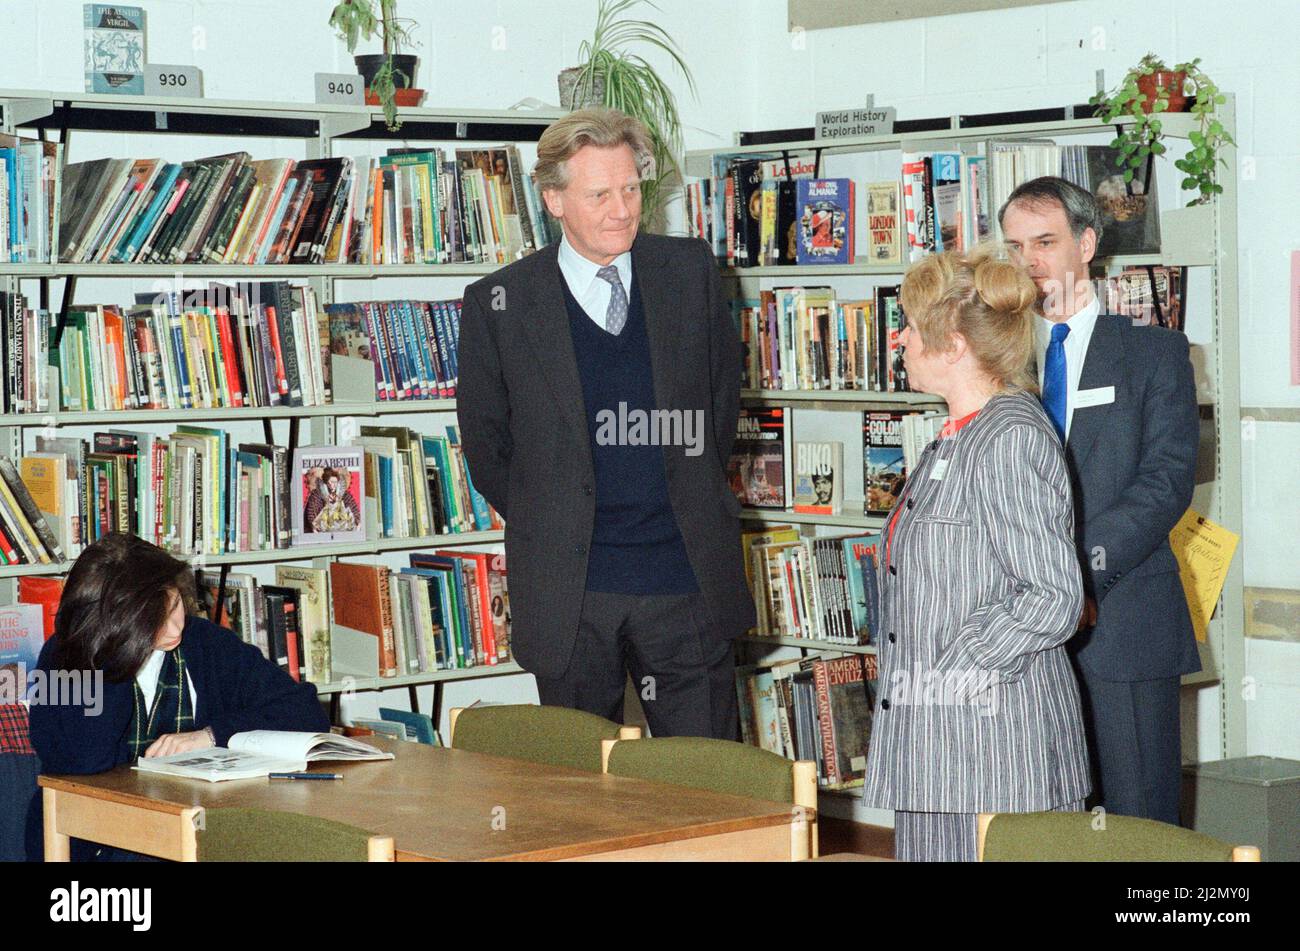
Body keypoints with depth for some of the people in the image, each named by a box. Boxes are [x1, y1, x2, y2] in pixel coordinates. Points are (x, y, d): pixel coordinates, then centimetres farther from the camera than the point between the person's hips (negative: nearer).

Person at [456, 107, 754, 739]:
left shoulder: (691, 272, 4)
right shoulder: (498, 305, -2)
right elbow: (485, 444, 8)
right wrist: (549, 528, 7)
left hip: (687, 580, 1)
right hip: (568, 588, -1)